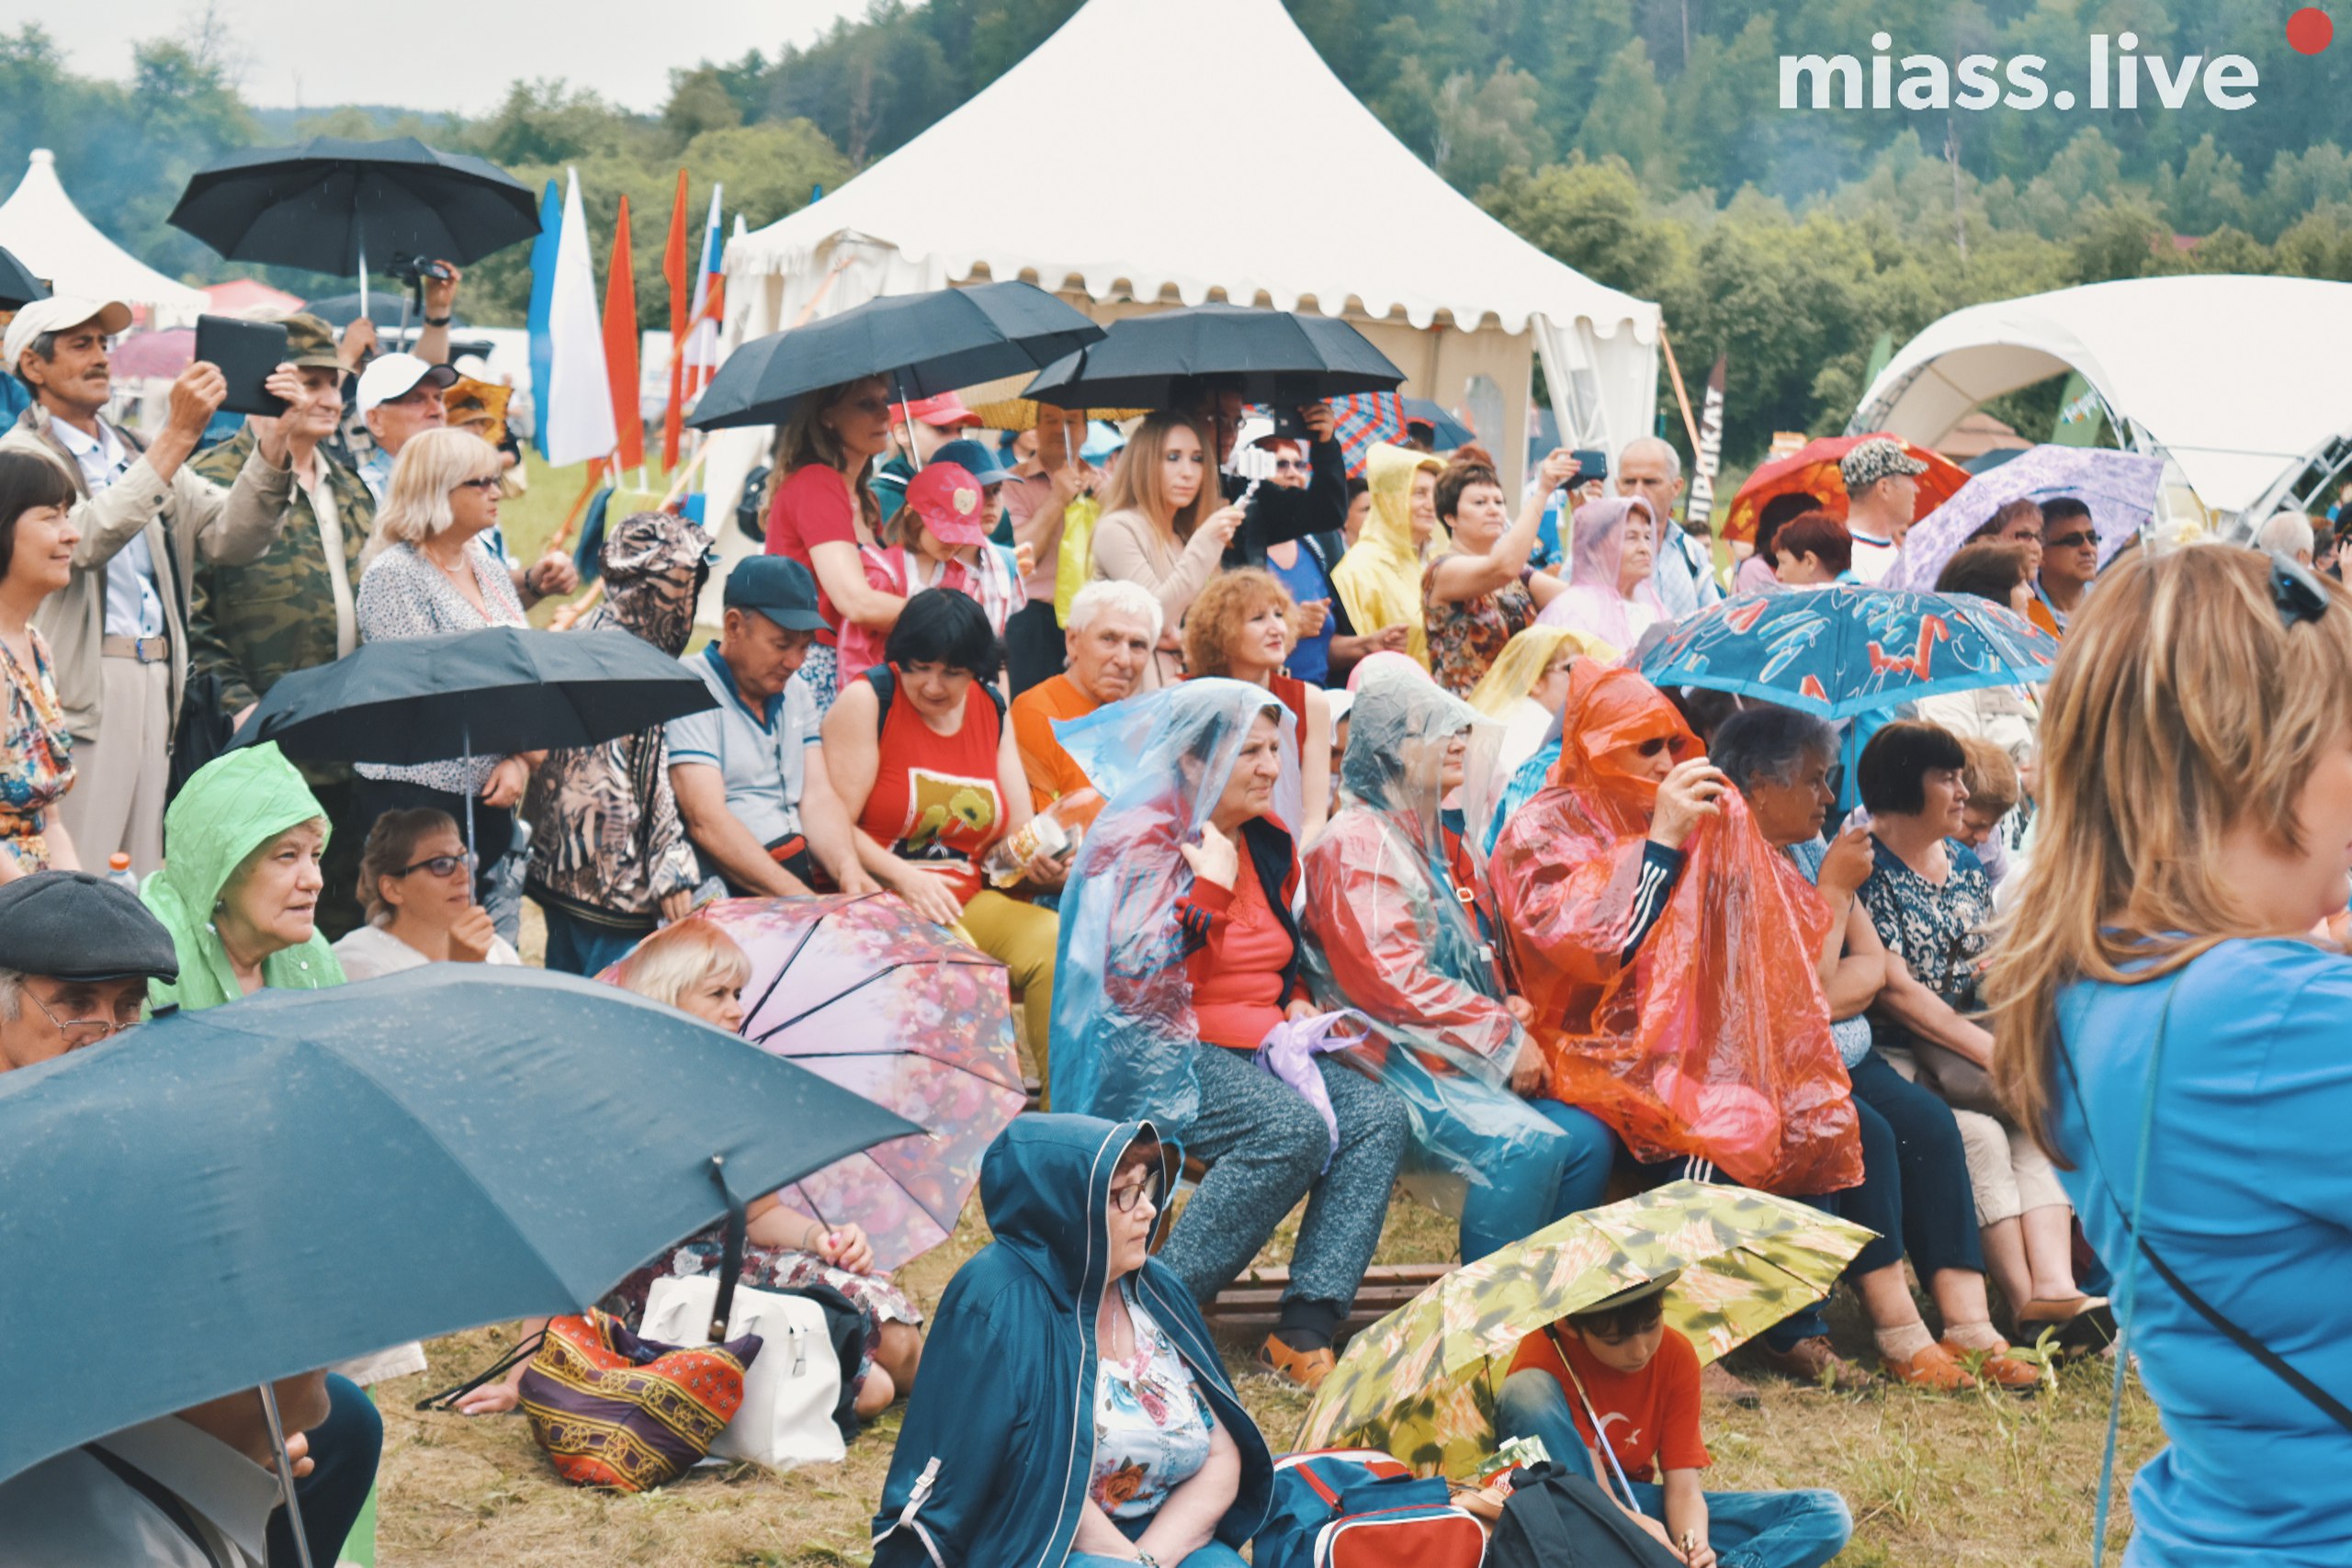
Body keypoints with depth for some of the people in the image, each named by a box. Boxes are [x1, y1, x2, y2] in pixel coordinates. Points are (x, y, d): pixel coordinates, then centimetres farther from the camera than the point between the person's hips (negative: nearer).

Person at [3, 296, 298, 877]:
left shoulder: (138, 453, 19)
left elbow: (231, 538, 8)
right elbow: (87, 539, -20)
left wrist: (274, 442, -6)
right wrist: (177, 437, -21)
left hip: (155, 690, 7)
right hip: (80, 692, -7)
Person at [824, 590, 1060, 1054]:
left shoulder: (993, 710, 13)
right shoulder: (868, 700, -3)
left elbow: (1020, 831, 13)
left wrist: (1042, 862, -11)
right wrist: (903, 878, -23)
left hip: (970, 900, 5)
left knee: (1058, 946, -22)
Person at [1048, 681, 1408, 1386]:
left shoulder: (1267, 841, 14)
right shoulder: (1141, 840, -9)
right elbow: (1140, 979, -21)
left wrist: (1298, 1006, 8)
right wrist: (1211, 884, -18)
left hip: (1257, 1044, 8)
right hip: (1158, 1054, -8)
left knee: (1377, 1113, -17)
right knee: (1293, 1127, -32)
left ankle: (1305, 1329, -24)